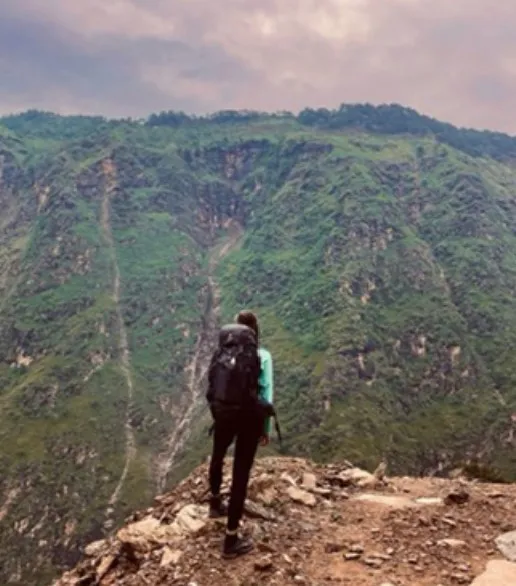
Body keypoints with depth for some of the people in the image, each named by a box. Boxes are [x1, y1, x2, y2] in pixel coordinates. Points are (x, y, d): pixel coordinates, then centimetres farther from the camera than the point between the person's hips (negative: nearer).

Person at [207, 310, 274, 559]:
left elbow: (212, 387, 7)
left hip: (224, 412, 3)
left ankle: (215, 504, 54)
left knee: (218, 457, 31)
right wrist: (266, 428, 2)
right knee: (241, 473, 3)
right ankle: (231, 540, 9)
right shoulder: (262, 356, -6)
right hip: (250, 415, -3)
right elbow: (266, 394, -8)